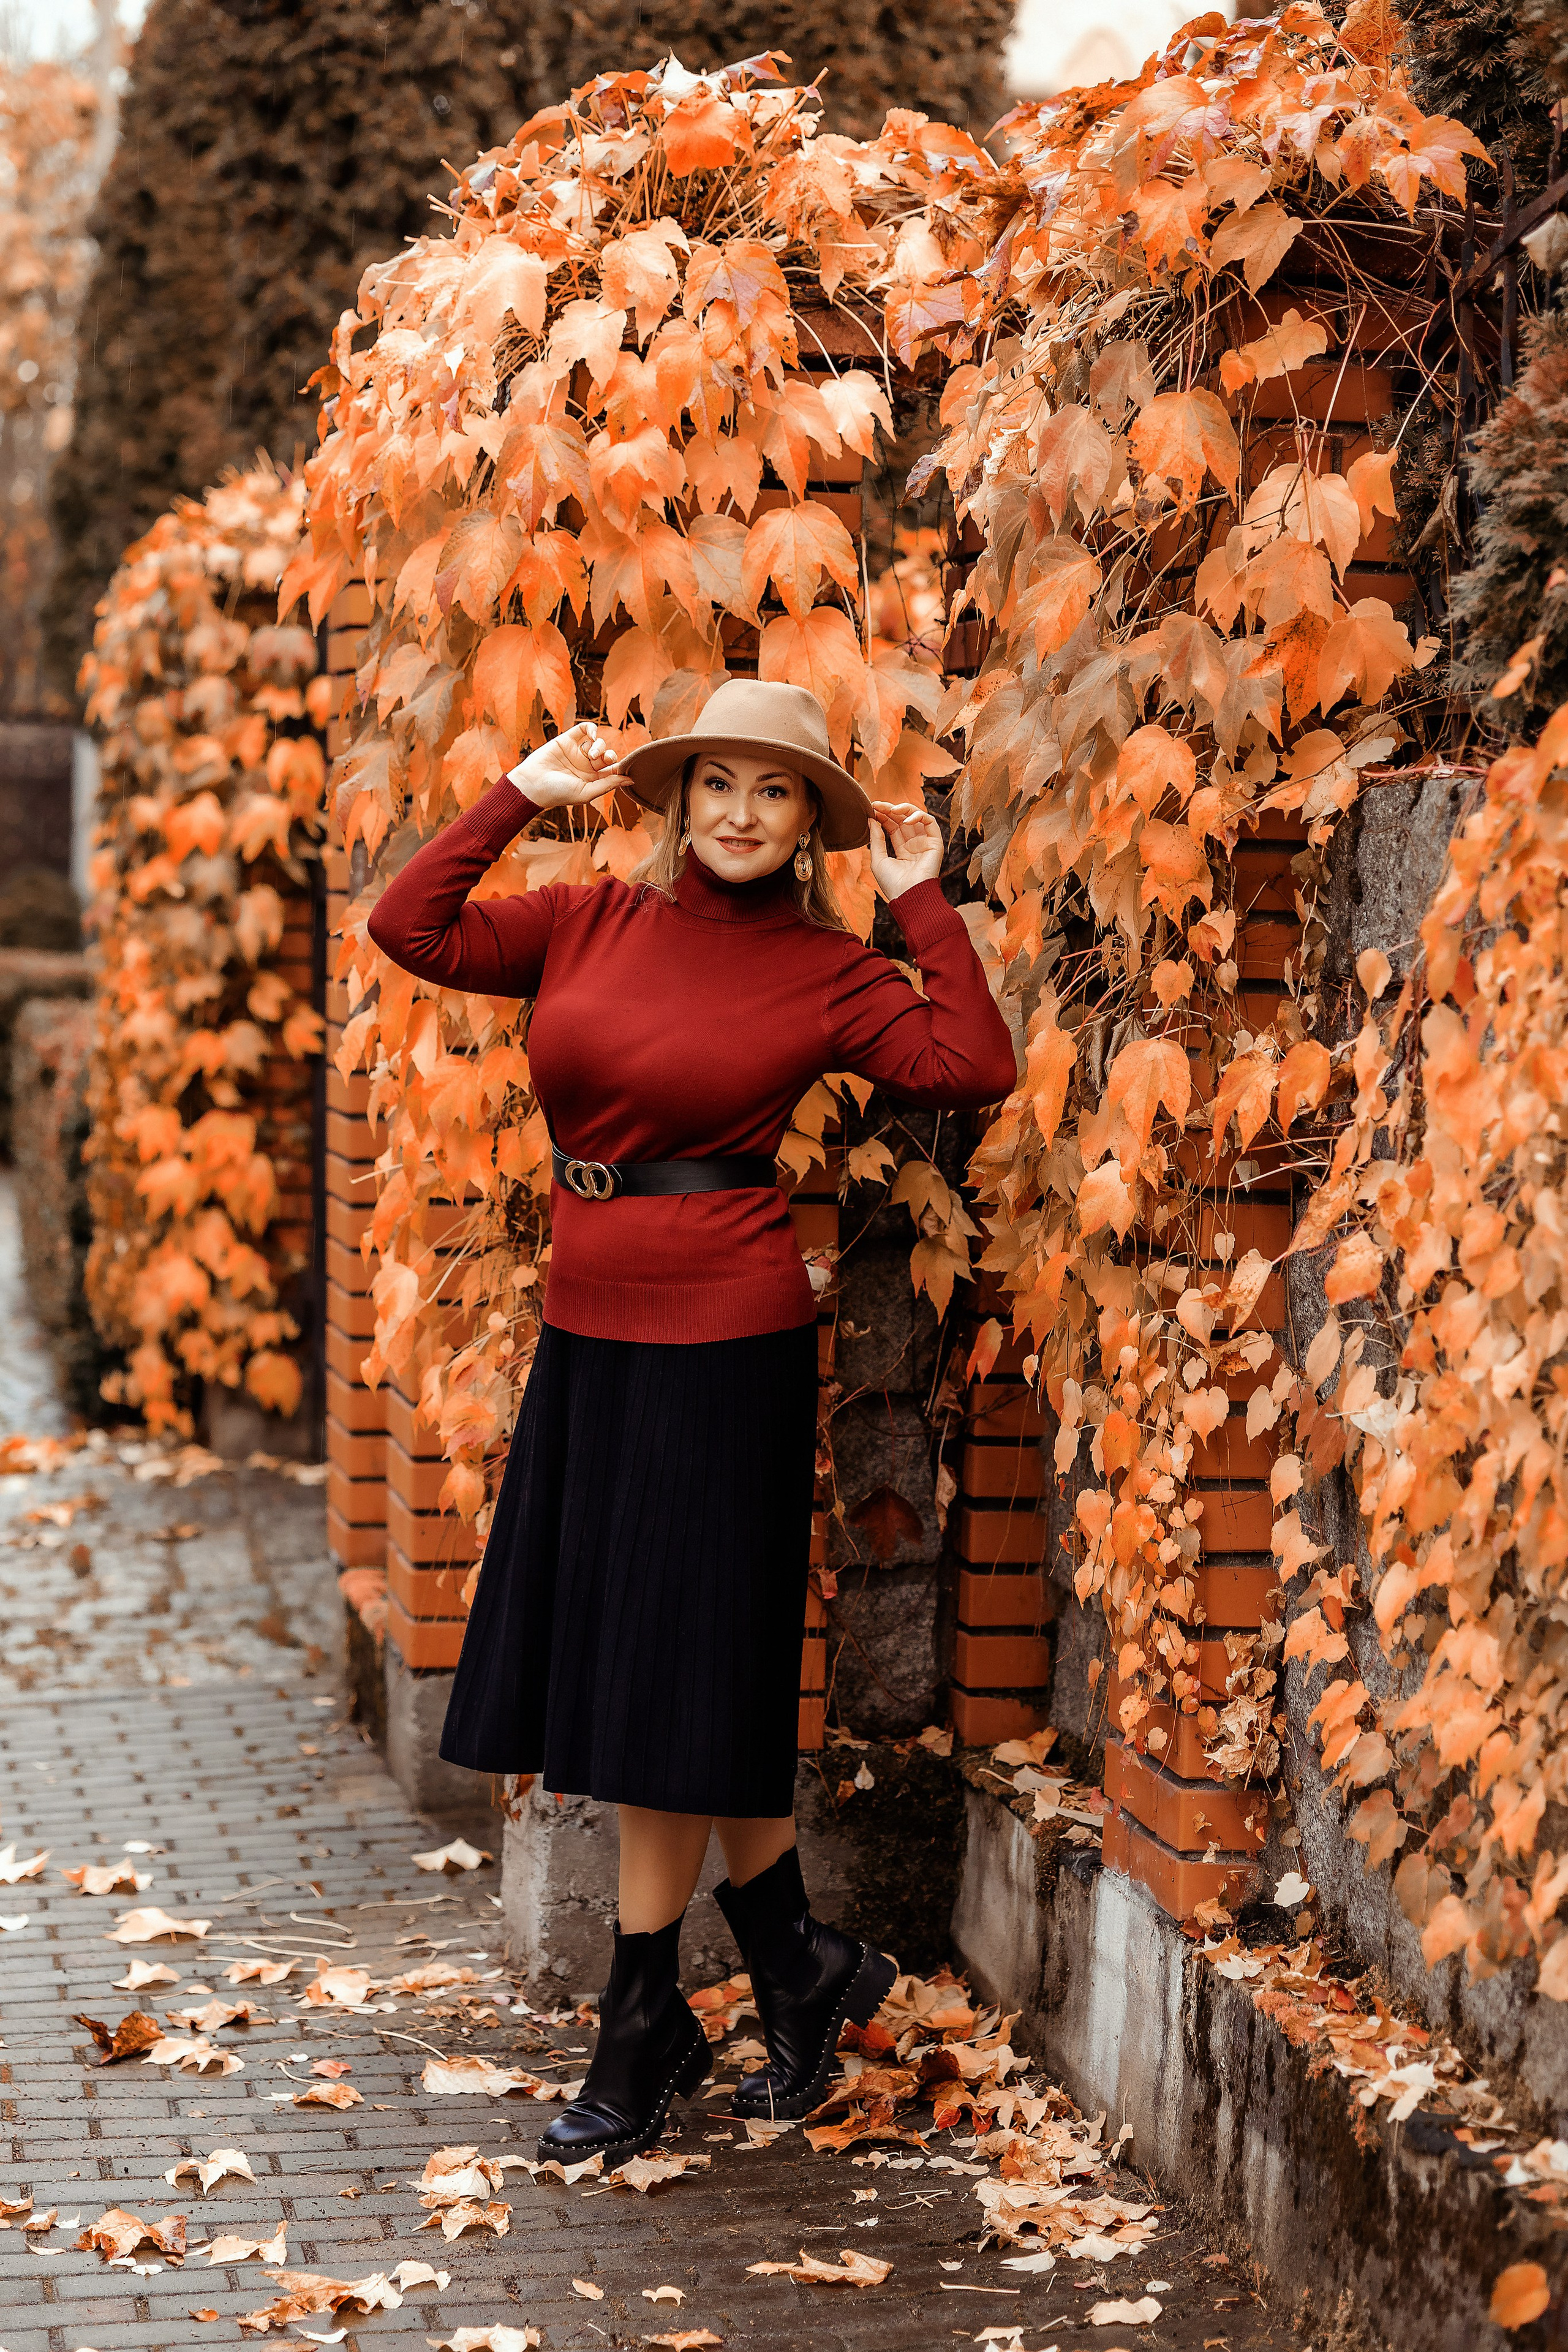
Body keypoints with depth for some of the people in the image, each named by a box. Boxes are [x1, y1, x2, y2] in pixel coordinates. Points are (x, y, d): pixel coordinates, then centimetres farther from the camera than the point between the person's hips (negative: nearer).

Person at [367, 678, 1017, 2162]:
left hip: (723, 1344, -5)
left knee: (670, 1683, -1)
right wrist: (519, 798, 3)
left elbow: (973, 1069, -12)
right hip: (586, 1335, 5)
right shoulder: (592, 924, 8)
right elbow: (409, 930, 3)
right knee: (610, 1669, 9)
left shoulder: (825, 972, -1)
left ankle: (644, 2025, 11)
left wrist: (920, 902, -7)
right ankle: (803, 1972, 24)